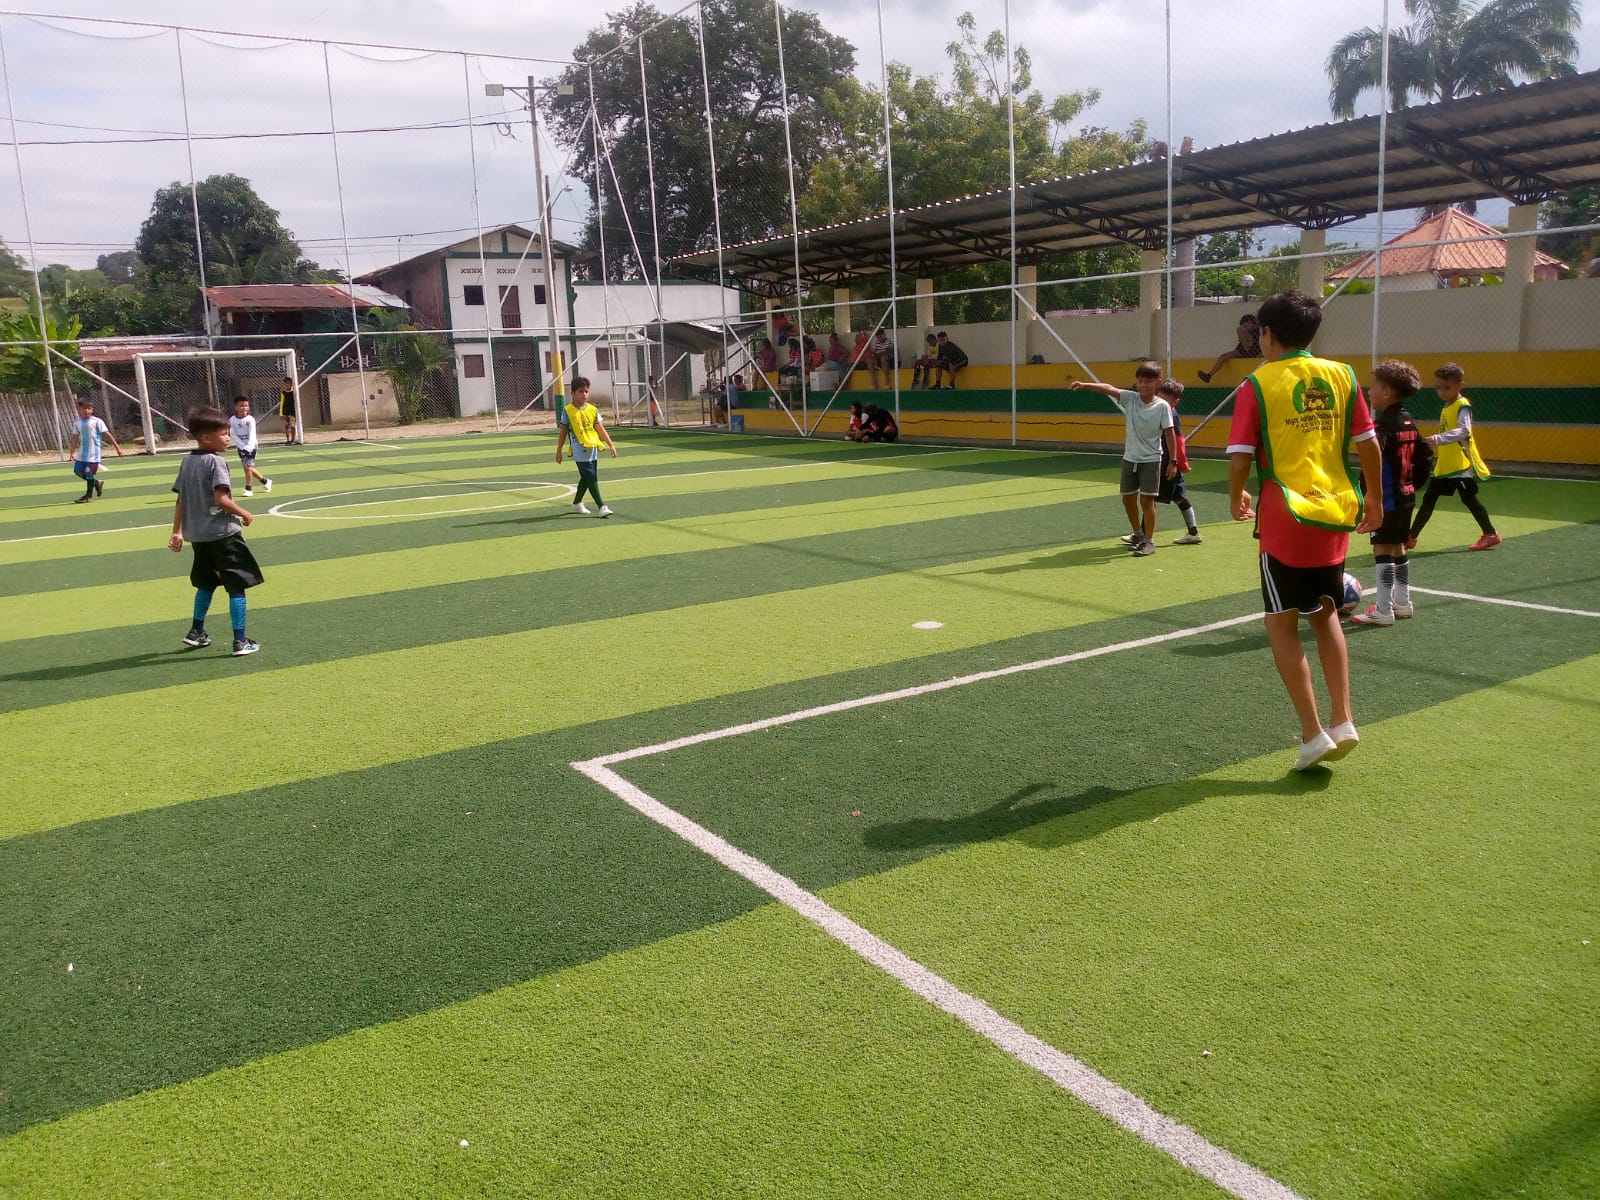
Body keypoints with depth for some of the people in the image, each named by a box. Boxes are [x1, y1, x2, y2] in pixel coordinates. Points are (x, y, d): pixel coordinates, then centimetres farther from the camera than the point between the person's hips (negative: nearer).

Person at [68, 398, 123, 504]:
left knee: (89, 474, 0)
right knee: (78, 471, 10)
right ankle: (97, 483, 30)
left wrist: (118, 448, -9)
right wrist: (72, 452, 4)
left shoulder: (97, 422, -9)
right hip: (81, 453, 6)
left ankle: (89, 495, 15)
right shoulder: (77, 423, 6)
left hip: (93, 454, -6)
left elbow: (107, 435, -8)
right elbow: (75, 438, 10)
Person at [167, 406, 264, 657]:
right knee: (236, 587, -1)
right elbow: (221, 499, -23)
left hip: (198, 534, 8)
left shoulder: (186, 462, 9)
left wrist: (177, 532, 16)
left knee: (206, 583, 25)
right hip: (222, 533, -8)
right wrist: (243, 514, -9)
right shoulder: (216, 461, -14)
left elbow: (180, 501, 12)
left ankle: (196, 632, 34)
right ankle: (241, 642, -1)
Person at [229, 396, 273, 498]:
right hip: (240, 446, 4)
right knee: (247, 467, 9)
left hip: (251, 446, -4)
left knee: (248, 466, -11)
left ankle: (248, 489, 0)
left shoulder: (250, 419, -11)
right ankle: (265, 481, 28)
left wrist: (248, 447, -29)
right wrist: (242, 446, -17)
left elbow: (252, 435, -18)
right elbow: (233, 435, -6)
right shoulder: (232, 420, -2)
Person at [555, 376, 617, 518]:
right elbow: (563, 432, 1)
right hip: (580, 451, -5)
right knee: (591, 478, -11)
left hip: (592, 450, 5)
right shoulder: (567, 411, -4)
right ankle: (602, 506, -12)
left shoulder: (592, 410, 6)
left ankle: (577, 503, 33)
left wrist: (611, 444, 0)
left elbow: (601, 429, 8)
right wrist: (559, 451, 4)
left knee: (586, 478, 14)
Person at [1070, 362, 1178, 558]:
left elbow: (1170, 434, -9)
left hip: (1151, 460, -4)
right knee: (1128, 498, 13)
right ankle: (1138, 534, 34)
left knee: (1146, 499, -7)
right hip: (1129, 458, 4)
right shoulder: (1130, 398, -5)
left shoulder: (1162, 406, -11)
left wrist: (1173, 461, -10)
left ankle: (1149, 541, 5)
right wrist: (1085, 385, -32)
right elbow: (1109, 389, -18)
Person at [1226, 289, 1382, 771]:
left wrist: (1236, 498, 9)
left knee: (1282, 624, 6)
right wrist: (1374, 498, 18)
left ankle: (1313, 733, 2)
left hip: (1285, 519, -4)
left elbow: (1240, 459, -10)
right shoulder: (1342, 375, 4)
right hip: (1336, 514, 5)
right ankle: (1343, 722, 15)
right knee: (1325, 614, 20)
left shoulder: (1256, 386, -8)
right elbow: (1368, 444, 5)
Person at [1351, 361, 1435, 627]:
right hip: (1406, 497, 9)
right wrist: (1414, 483, 21)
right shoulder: (1409, 423, 10)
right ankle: (1402, 603, 28)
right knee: (1398, 547, 18)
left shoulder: (1383, 425, -17)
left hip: (1387, 499, -9)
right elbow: (1426, 455, 16)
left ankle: (1383, 610, -1)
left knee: (1383, 550, -4)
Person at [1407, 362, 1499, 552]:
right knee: (1428, 499, 9)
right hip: (1444, 465, 9)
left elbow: (1464, 430, -28)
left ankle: (1490, 534, 9)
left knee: (1468, 498, -4)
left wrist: (1439, 438, -38)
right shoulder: (1447, 407, 13)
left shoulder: (1462, 406, -13)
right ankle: (1411, 538, 13)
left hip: (1461, 465, -9)